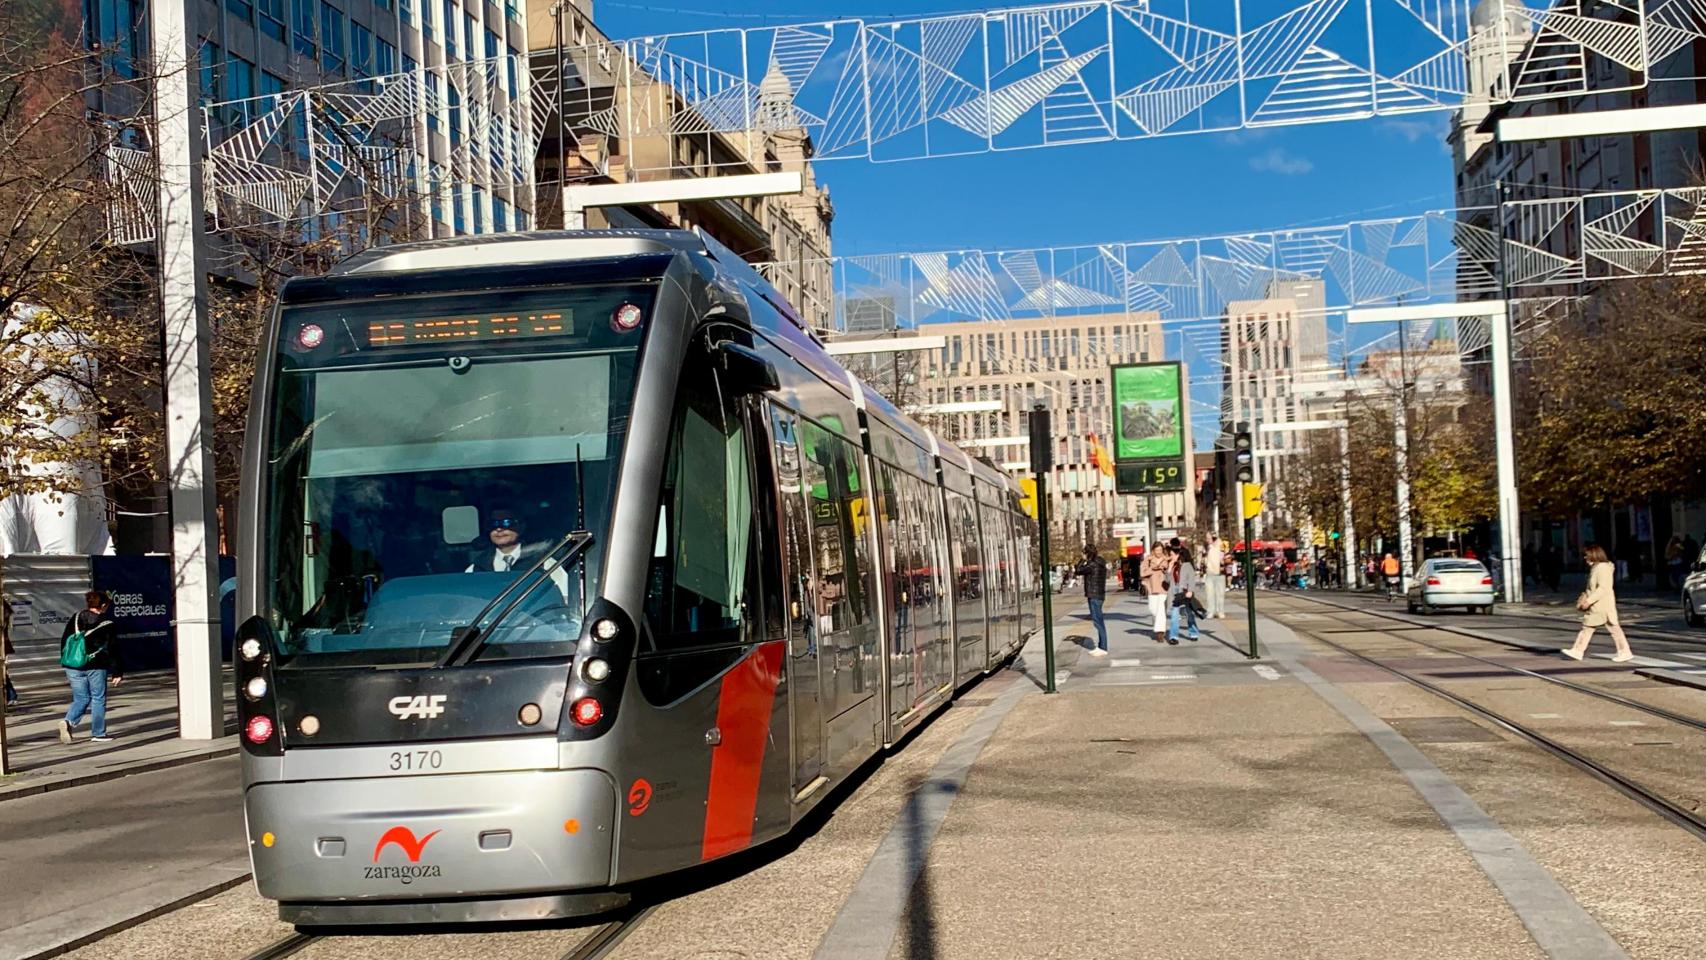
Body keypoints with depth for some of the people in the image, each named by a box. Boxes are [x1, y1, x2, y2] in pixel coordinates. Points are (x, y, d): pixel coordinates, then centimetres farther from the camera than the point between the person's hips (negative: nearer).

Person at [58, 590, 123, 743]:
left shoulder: (75, 619, 8)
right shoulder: (107, 624, -6)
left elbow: (64, 643, 12)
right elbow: (113, 650, -5)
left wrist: (66, 666, 19)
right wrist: (117, 673, 0)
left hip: (73, 667, 4)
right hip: (96, 667, -4)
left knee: (81, 699, 13)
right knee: (98, 699, 7)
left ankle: (69, 722, -12)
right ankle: (98, 733, 9)